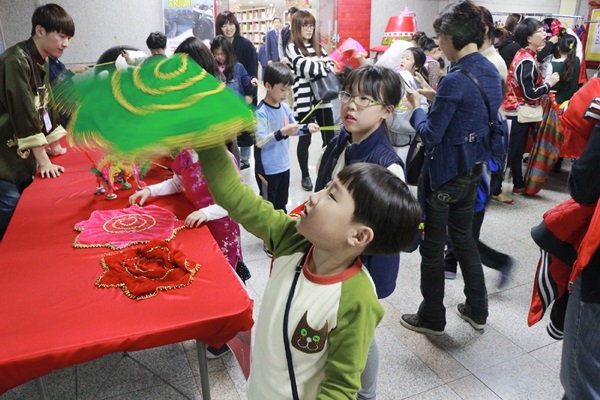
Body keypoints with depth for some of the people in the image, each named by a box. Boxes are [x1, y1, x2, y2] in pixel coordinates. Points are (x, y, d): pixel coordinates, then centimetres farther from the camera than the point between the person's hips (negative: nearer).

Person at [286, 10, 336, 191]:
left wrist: (316, 66, -13)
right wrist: (324, 67, -8)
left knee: (329, 137, 7)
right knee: (305, 139, 4)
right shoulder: (293, 48, -2)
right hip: (304, 100, -5)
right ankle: (305, 176, 19)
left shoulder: (317, 47, 16)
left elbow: (330, 66, 6)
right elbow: (305, 68, -17)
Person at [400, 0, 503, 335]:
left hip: (445, 173, -8)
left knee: (433, 245, 7)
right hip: (474, 169, 8)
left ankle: (432, 318, 24)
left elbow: (430, 135, -20)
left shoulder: (455, 80, -23)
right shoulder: (492, 73, 4)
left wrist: (417, 108, -3)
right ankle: (477, 310, 35)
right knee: (463, 236, 23)